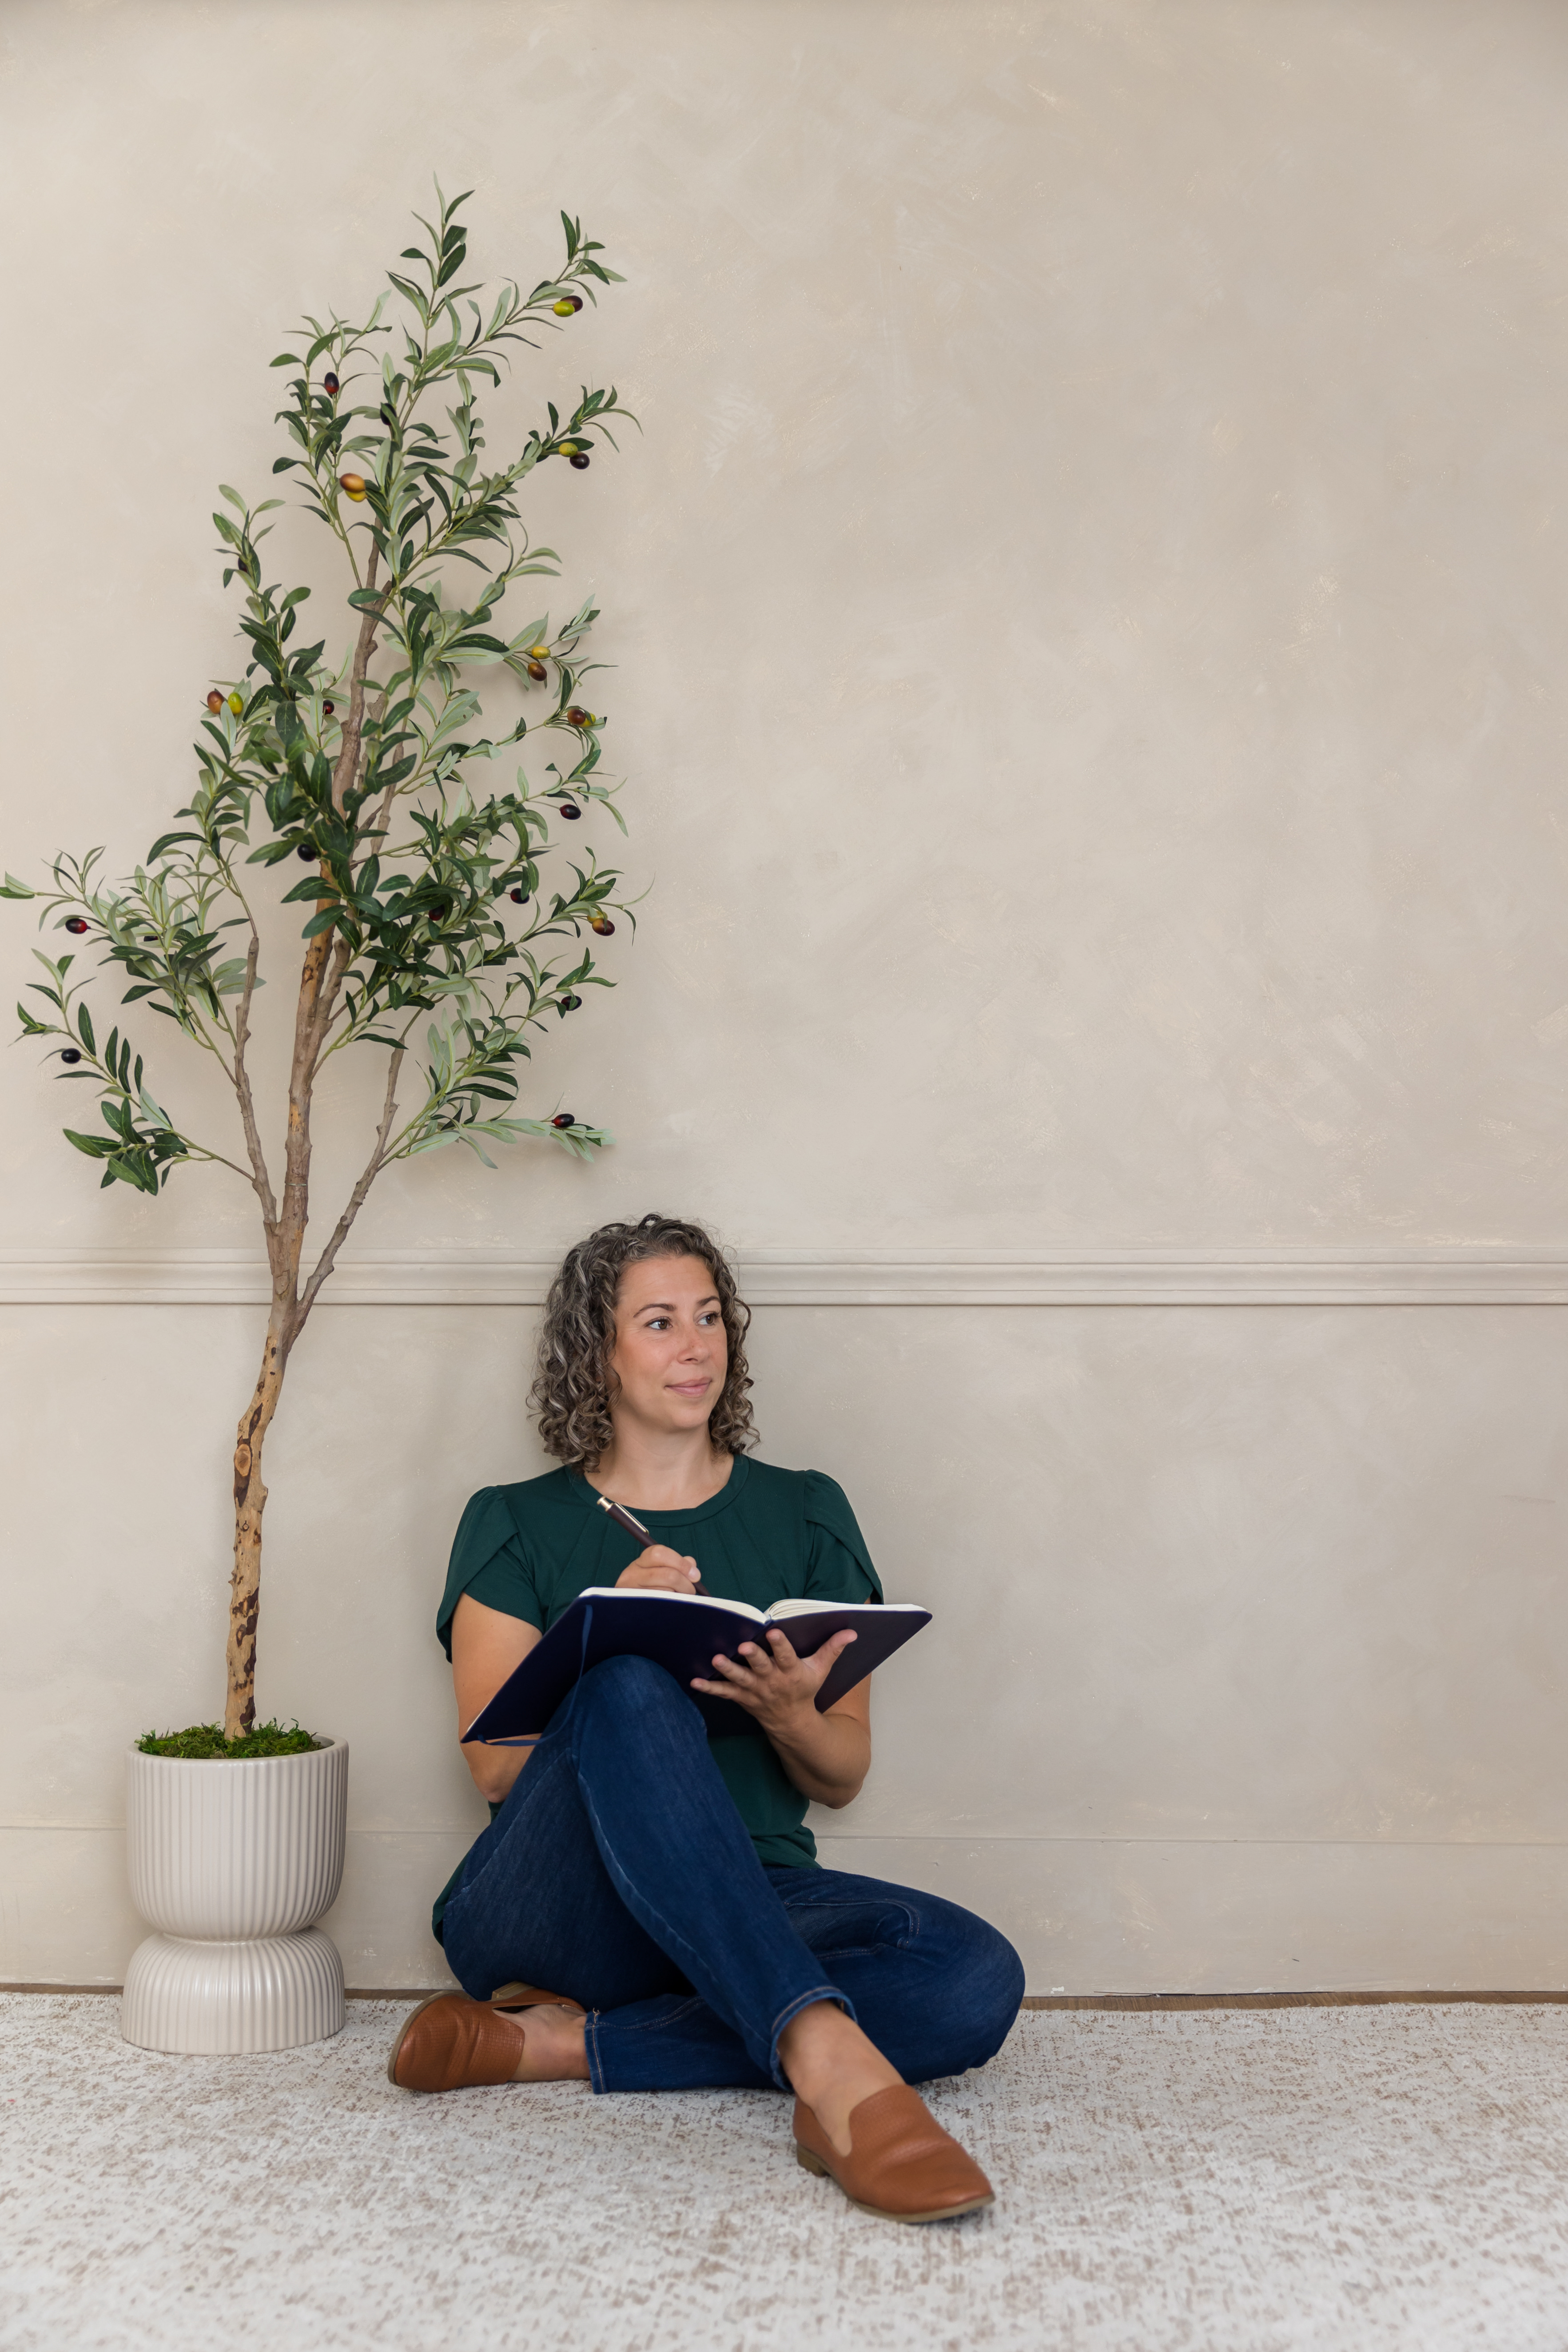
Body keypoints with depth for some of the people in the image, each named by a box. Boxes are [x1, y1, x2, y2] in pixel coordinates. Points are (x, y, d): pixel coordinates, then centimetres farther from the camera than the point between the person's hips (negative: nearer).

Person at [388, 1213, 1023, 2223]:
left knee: (978, 1978, -28)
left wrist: (788, 1714, -12)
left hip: (749, 1906, 3)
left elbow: (843, 1777, 12)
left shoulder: (806, 1516, 15)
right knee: (630, 1693, -35)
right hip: (553, 1905, -2)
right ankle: (827, 2061, -48)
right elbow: (496, 1763, -1)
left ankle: (563, 2046, -28)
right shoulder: (518, 1525, 10)